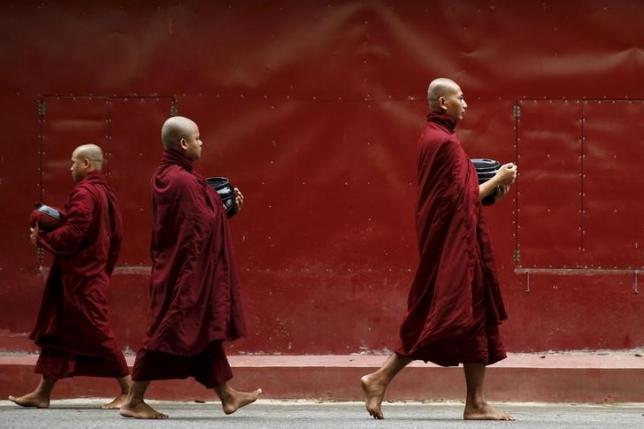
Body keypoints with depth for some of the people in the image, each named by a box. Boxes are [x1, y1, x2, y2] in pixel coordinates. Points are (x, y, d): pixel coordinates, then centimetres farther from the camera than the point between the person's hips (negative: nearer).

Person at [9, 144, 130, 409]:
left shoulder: (84, 194, -16)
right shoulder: (106, 193, 13)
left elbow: (71, 235, -23)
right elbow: (115, 236, 16)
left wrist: (41, 238, -9)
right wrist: (105, 269, 21)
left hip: (81, 278, -10)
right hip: (94, 274, 10)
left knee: (96, 333, -6)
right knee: (56, 332, 12)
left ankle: (128, 391, -2)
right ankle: (43, 393, 15)